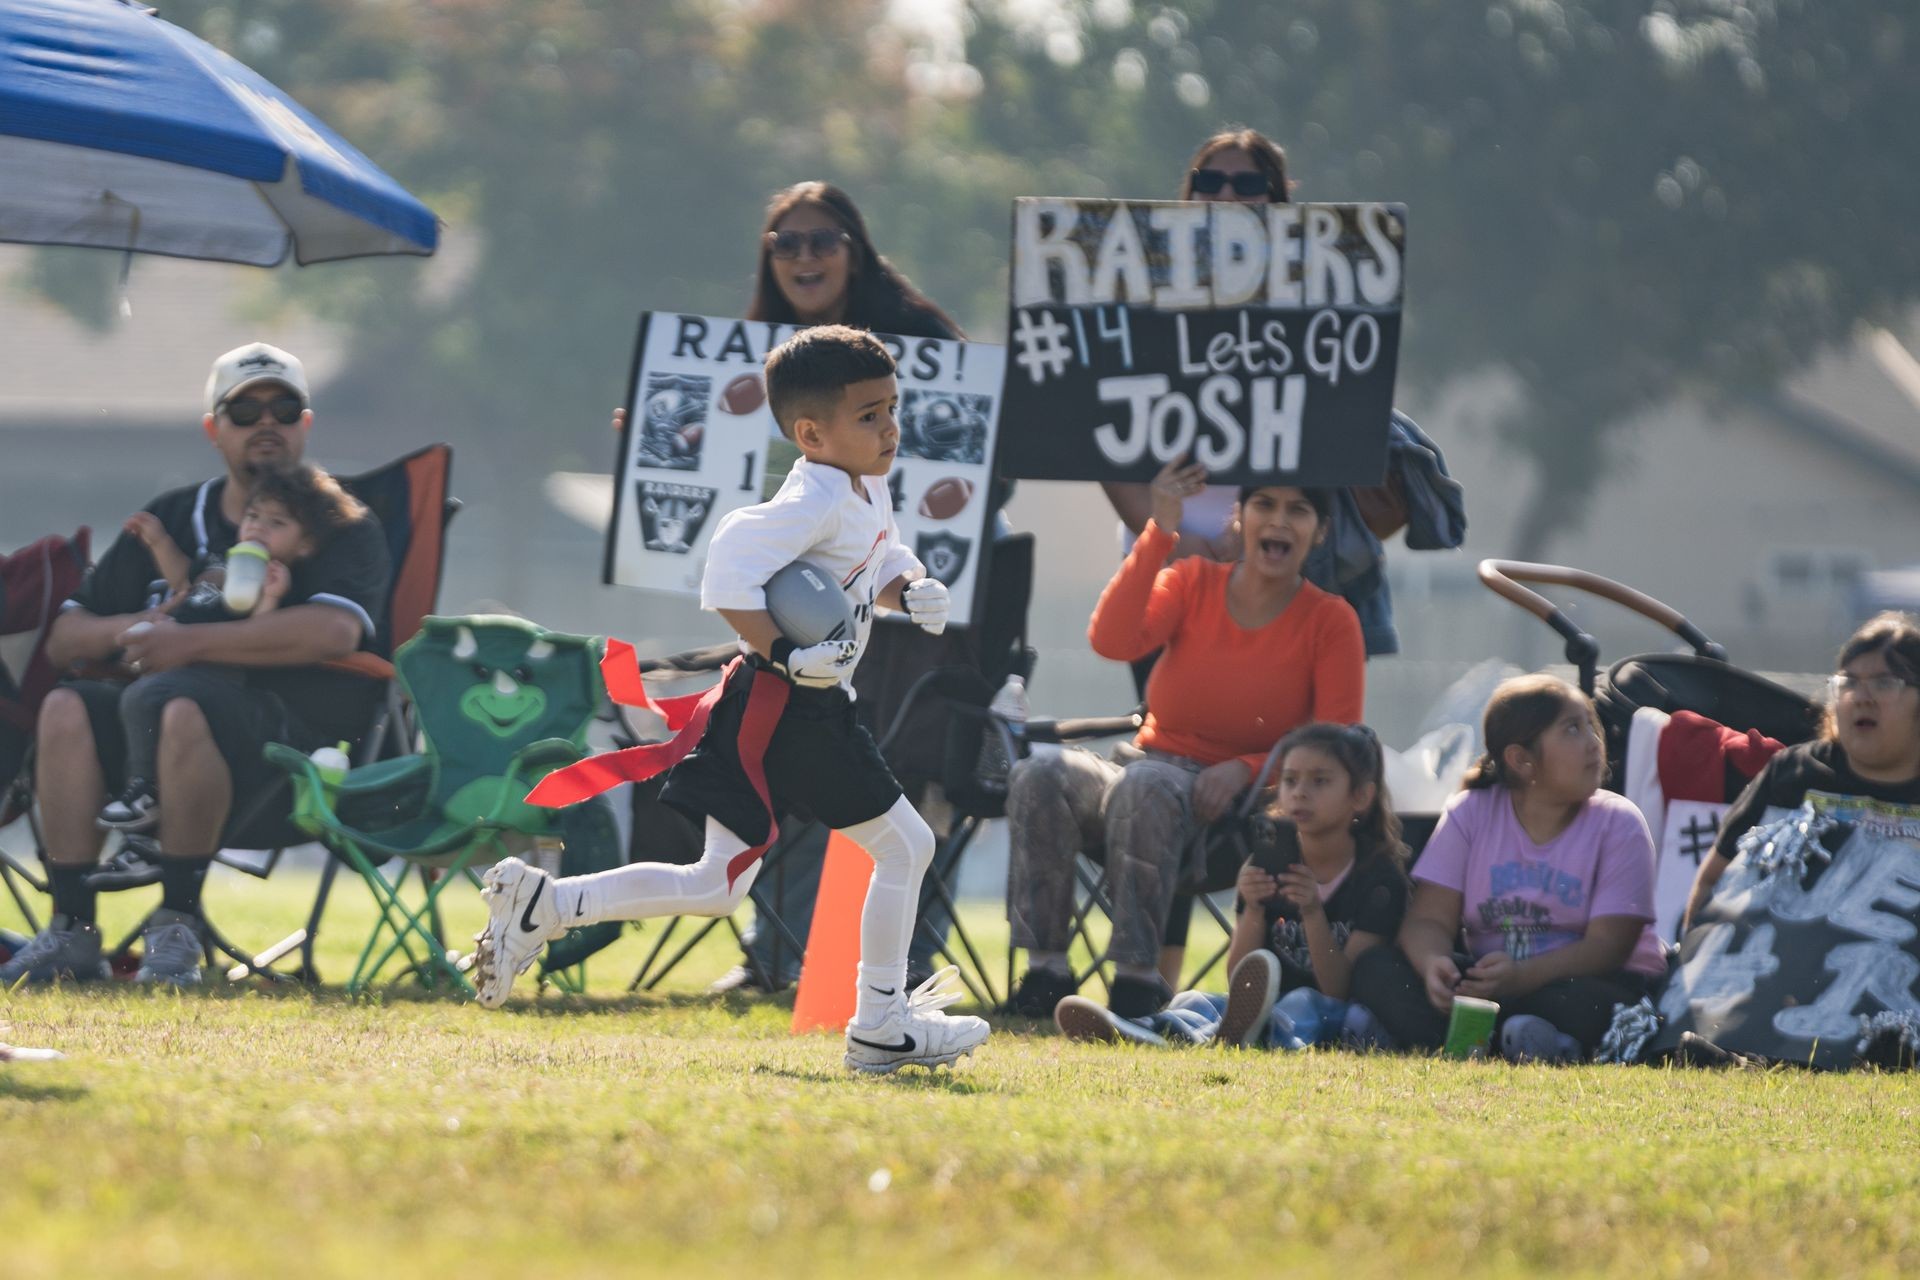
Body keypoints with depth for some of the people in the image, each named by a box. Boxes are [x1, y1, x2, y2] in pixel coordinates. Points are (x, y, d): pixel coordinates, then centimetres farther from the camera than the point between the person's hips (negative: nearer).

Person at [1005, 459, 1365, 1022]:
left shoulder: (1330, 622, 2)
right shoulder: (1193, 582, 7)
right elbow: (1111, 640, -12)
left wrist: (1245, 769, -20)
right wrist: (1160, 532, -15)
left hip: (1238, 802, -3)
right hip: (1150, 763, 3)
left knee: (1146, 787, -38)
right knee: (1040, 776, -28)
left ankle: (1139, 975, -39)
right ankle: (1045, 966, -27)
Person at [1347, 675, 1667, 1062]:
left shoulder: (1618, 824, -4)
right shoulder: (1470, 814, 4)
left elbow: (1607, 944, -14)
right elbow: (1429, 918, -5)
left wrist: (1521, 978, -32)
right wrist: (1434, 964, -31)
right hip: (1489, 976, 3)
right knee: (1375, 969, -21)